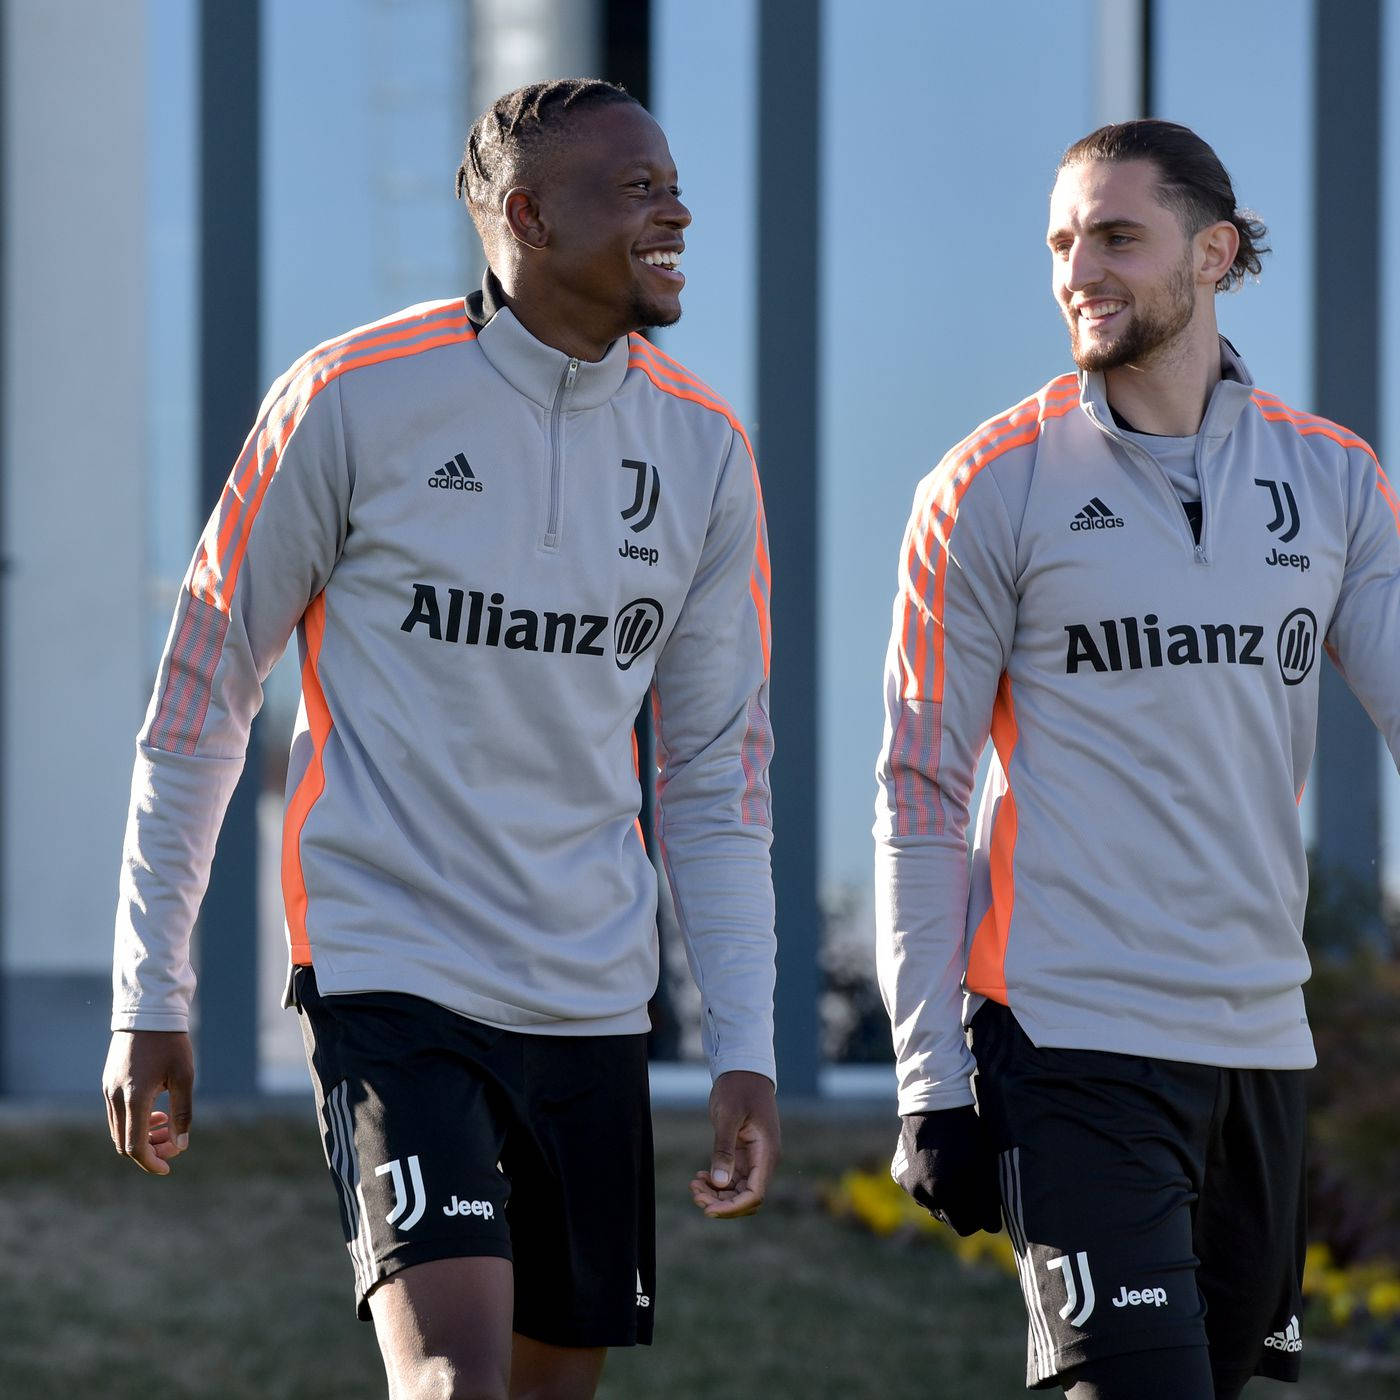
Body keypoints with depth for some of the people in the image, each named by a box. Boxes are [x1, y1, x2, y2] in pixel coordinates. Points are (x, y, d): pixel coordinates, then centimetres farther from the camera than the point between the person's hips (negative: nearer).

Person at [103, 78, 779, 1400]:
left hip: (593, 996, 5)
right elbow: (200, 695, 0)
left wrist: (744, 1051, 4)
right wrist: (148, 997, 0)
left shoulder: (702, 447, 6)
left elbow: (716, 771, 12)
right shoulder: (352, 399, -8)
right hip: (389, 973, -5)